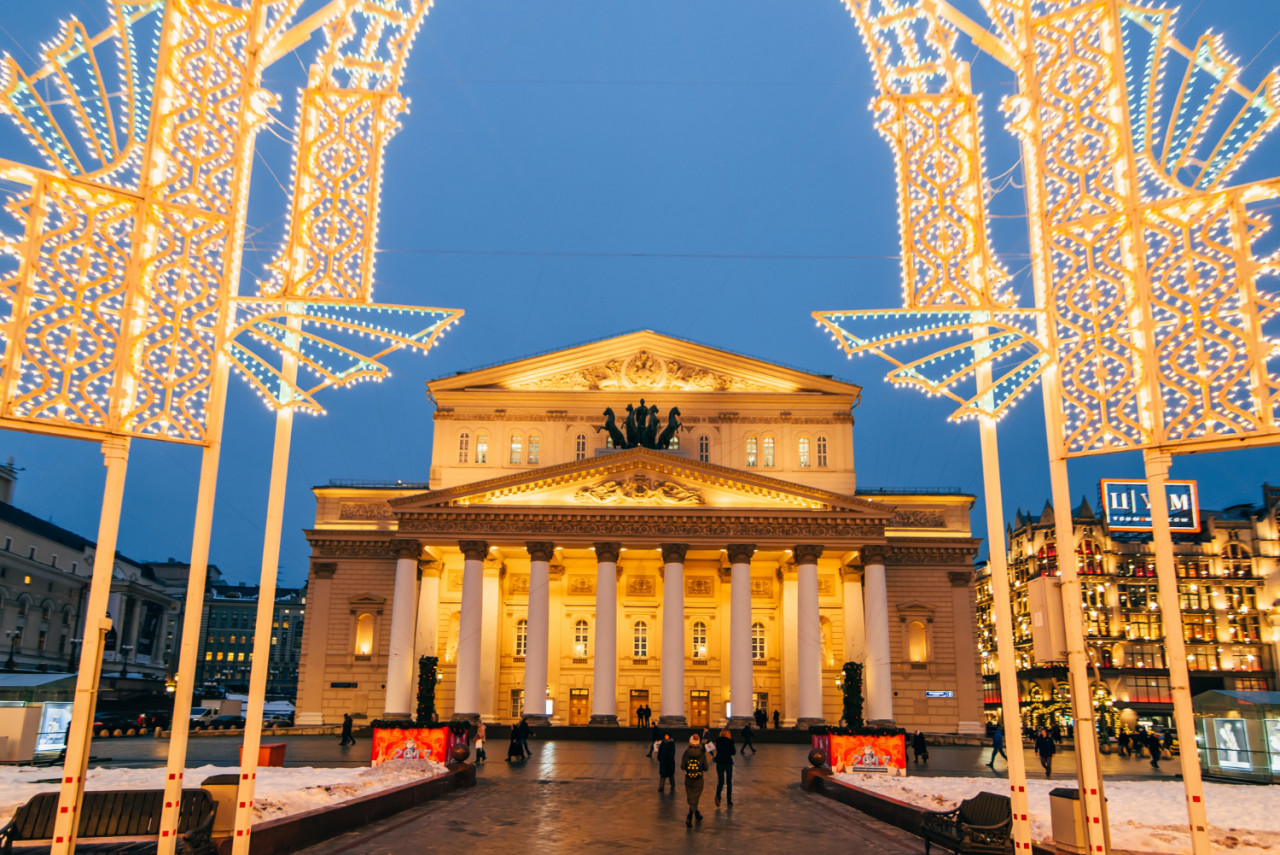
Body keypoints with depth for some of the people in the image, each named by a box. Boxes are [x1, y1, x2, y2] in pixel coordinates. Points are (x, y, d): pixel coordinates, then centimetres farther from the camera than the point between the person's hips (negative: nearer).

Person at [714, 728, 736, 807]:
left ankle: (717, 796, -20)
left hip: (719, 762, 2)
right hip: (728, 762, -2)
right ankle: (729, 801, 14)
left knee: (720, 781, 8)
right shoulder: (730, 741, -10)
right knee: (729, 782, 12)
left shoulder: (718, 740, -1)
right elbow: (733, 752, -6)